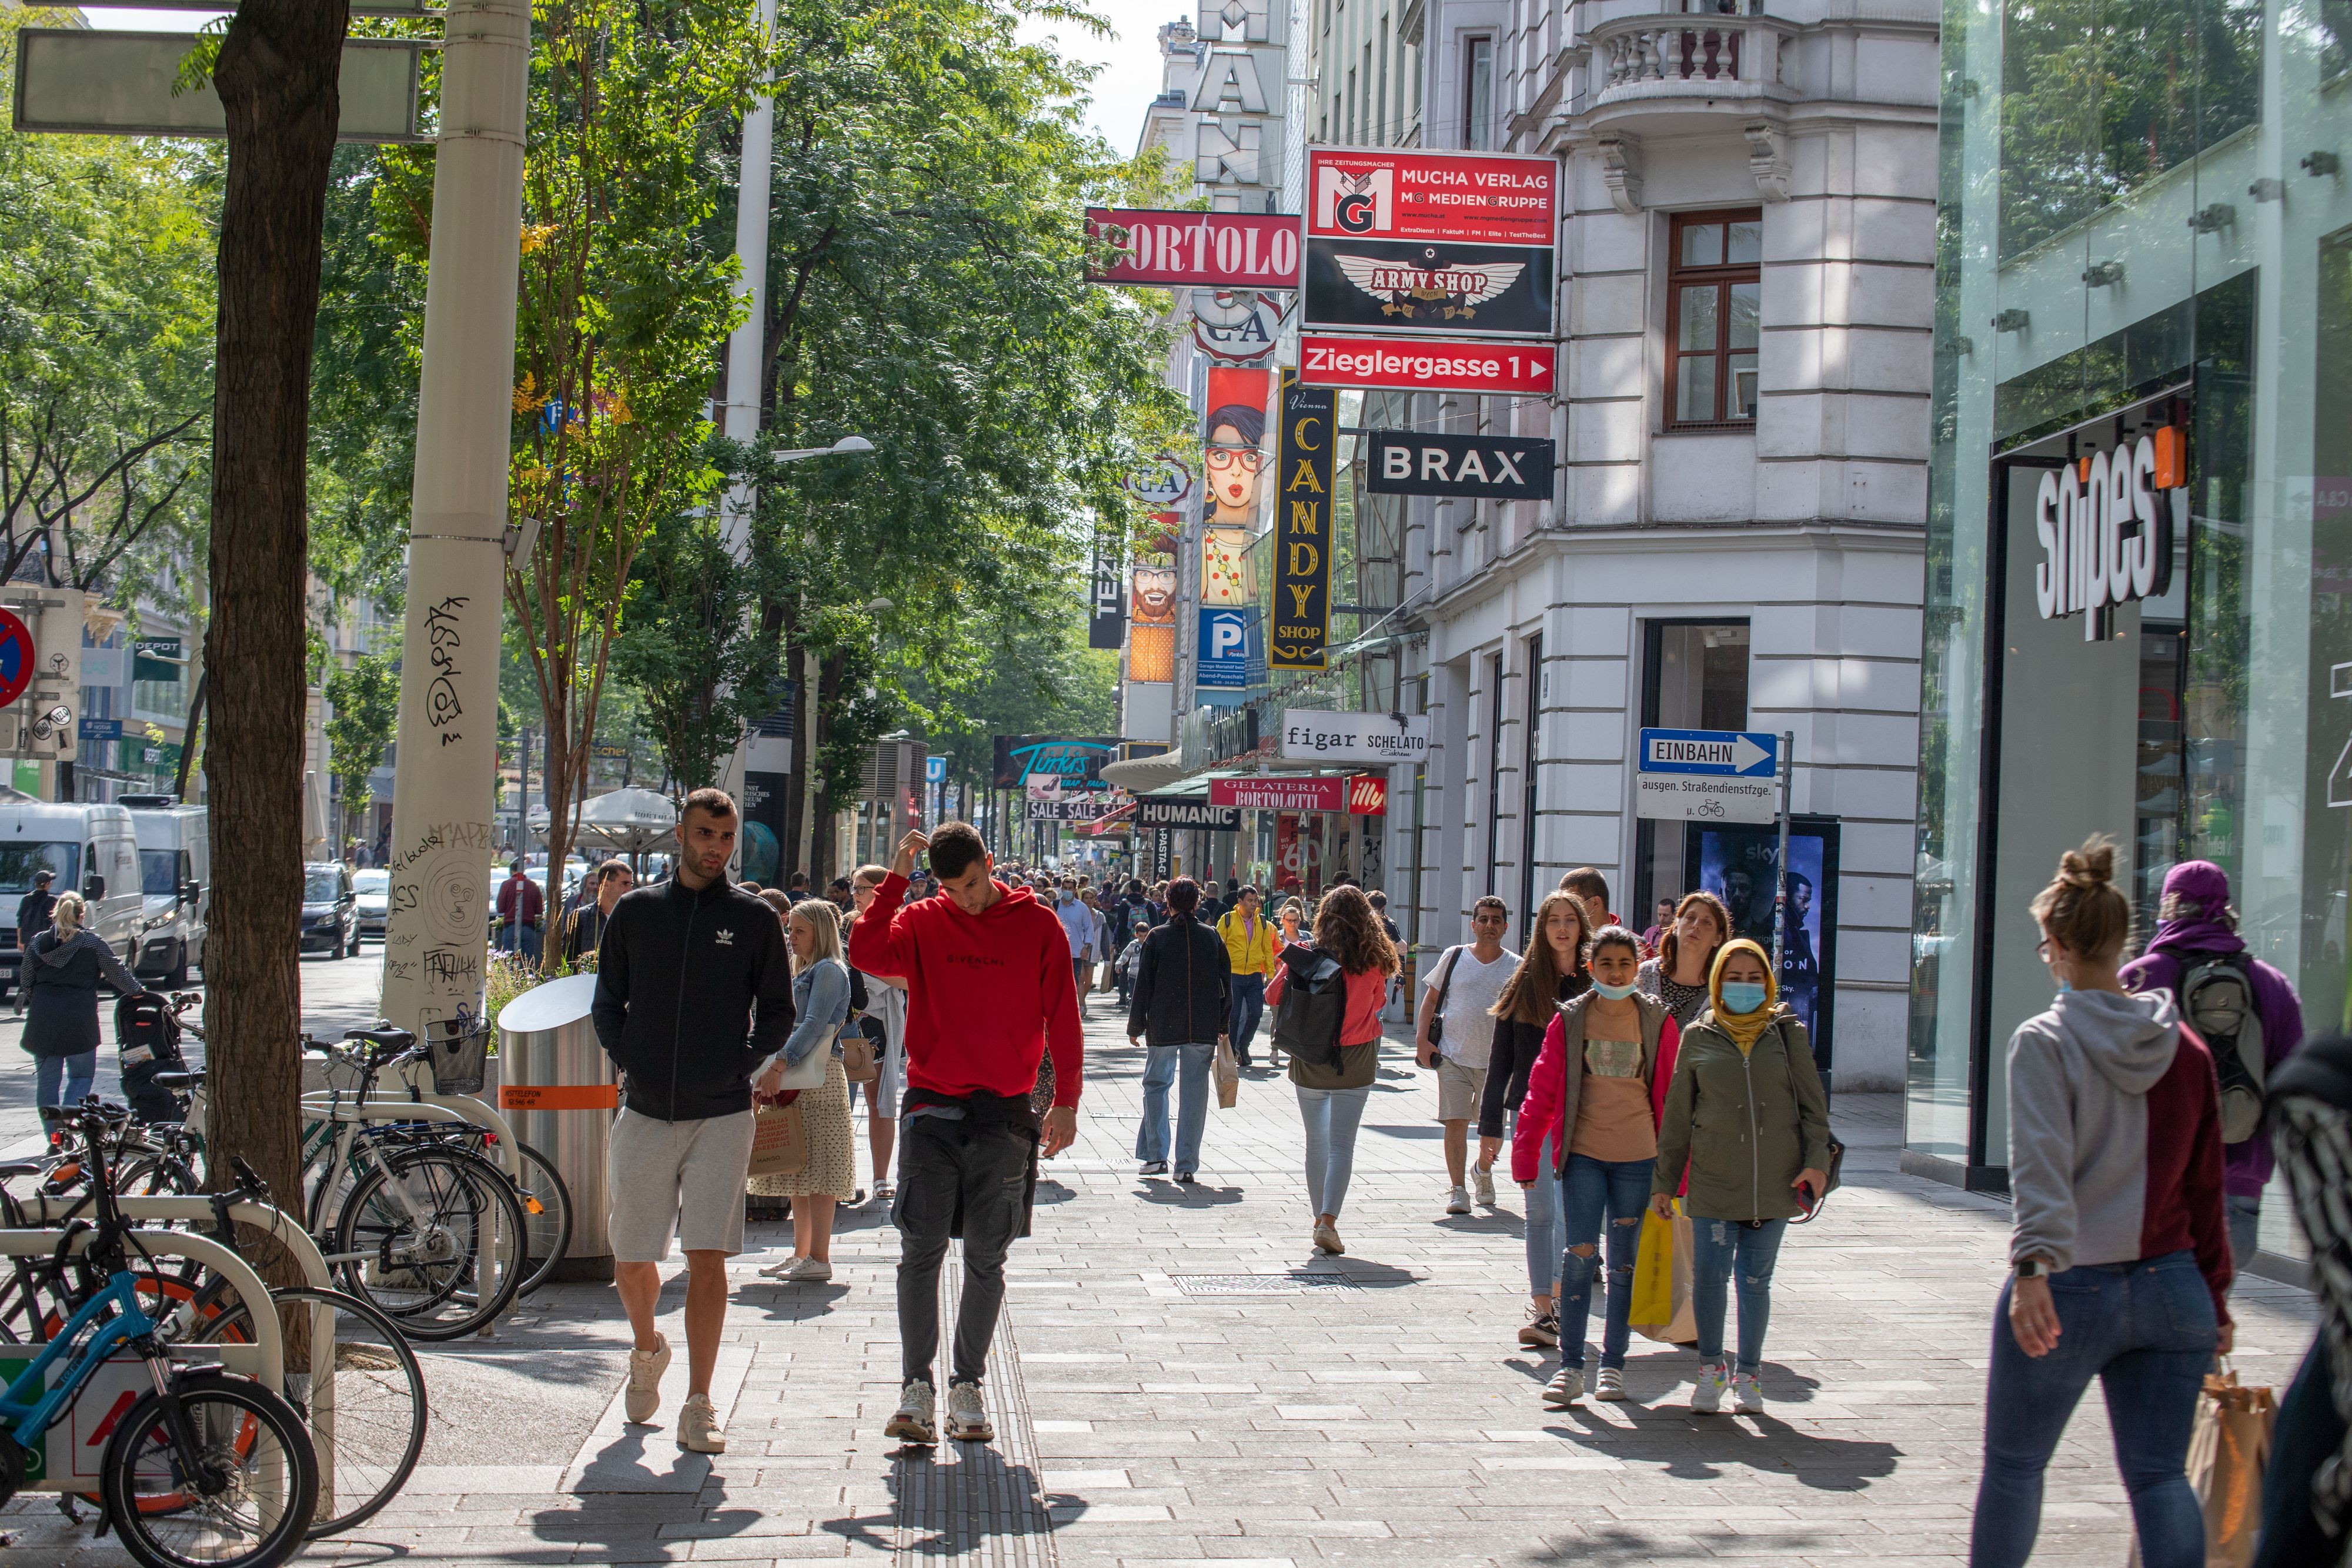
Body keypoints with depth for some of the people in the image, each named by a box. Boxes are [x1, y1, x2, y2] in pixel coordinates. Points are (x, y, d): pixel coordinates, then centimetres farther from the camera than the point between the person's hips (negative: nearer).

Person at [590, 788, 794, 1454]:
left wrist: (741, 1066, -2)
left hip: (722, 1117, -2)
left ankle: (699, 1408, -2)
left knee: (708, 1260, -7)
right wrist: (629, 1062, 1)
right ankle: (648, 1350, 37)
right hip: (645, 1114, 2)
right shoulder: (634, 912, 8)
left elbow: (777, 1013, 10)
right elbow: (607, 1004, 14)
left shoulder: (755, 919, 4)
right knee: (631, 1264, 7)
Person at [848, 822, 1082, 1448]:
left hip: (1005, 1115, 0)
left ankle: (968, 1386, 15)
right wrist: (896, 878, -14)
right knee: (920, 1251, -6)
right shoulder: (923, 922, 4)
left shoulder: (1038, 924, 2)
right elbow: (866, 953, -14)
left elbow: (1062, 1017, 4)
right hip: (932, 1109, 0)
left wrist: (1065, 1102, -1)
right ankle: (915, 1387, -2)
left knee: (986, 1259, 6)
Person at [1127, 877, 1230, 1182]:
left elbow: (1144, 985, -3)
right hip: (1204, 1028, 2)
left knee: (1156, 1084, 14)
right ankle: (1186, 1165, 4)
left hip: (1163, 1027, -1)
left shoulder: (1157, 938, -5)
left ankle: (1155, 1156, 9)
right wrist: (1223, 1024, 16)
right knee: (1195, 1090, 5)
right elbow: (1226, 982, 7)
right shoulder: (1212, 937, 1)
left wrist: (1136, 1026, 6)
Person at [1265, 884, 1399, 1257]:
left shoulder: (1305, 956, -8)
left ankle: (1320, 1218, 22)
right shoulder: (1374, 960, -6)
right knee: (1342, 1144, -1)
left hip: (1309, 1059, 1)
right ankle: (1328, 1221, -15)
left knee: (1316, 1142, 15)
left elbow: (1273, 996, -1)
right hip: (1355, 1062, -1)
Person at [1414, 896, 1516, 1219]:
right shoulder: (1454, 957, 2)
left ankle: (1484, 1171, 37)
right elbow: (1431, 999, 8)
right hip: (1453, 1056, -1)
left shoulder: (1516, 967, 1)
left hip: (1496, 1061, 1)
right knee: (1456, 1122, -6)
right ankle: (1457, 1189, 1)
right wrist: (1422, 1039, -2)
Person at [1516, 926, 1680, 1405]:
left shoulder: (1658, 1022, 1)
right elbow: (1542, 1091, 2)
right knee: (1578, 1257, -7)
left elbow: (1672, 1095, 5)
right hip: (1582, 1154, -1)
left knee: (1624, 1263, 8)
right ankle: (1570, 1367, 0)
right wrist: (1526, 1156, -1)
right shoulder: (1569, 1021, 0)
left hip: (1637, 1156, 1)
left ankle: (1613, 1364, 19)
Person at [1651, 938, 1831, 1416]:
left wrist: (1816, 1160, -6)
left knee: (1755, 1280, 5)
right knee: (1710, 1274, -8)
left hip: (1775, 1180, 0)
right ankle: (1711, 1368, 12)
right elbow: (1676, 1116, 10)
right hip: (1713, 1179, 0)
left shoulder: (1788, 1033, 6)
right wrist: (1664, 1180, 9)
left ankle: (1748, 1375, 20)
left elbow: (1813, 1103, 7)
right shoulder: (1699, 1038, 6)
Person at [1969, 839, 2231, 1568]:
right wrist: (2215, 1299, 18)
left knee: (2013, 1462, 14)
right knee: (2160, 1475, 6)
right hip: (2171, 1289, 4)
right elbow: (2206, 1186, 11)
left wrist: (2033, 1267, -32)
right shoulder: (2187, 1048, 6)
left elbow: (2041, 1162, -23)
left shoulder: (2044, 1042, -8)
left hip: (2071, 1290, -4)